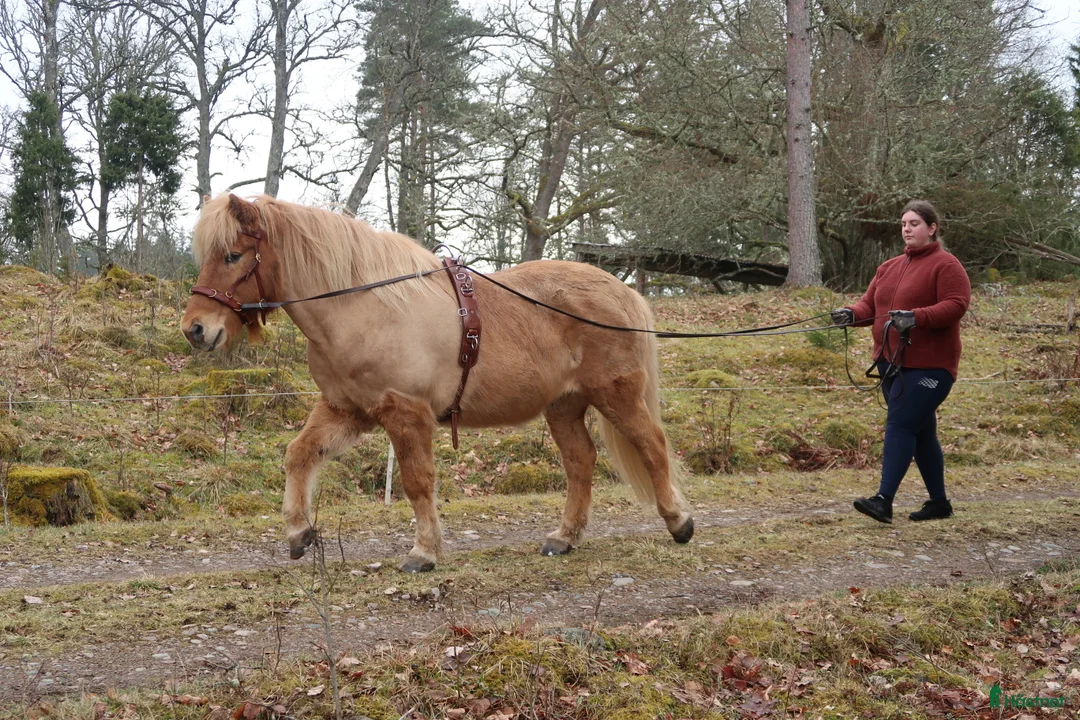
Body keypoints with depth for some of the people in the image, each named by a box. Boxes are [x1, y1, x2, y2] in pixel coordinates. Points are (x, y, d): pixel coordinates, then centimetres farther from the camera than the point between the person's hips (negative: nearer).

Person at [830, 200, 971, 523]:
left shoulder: (945, 265, -6)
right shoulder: (889, 267, 17)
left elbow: (956, 305, -18)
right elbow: (870, 304, 13)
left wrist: (917, 317, -30)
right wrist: (852, 314, -10)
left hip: (928, 364, -8)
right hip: (891, 361, 8)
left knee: (900, 425, -16)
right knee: (920, 432, 13)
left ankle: (884, 501, -21)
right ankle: (939, 502, 22)